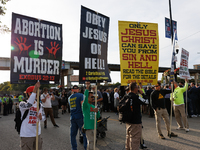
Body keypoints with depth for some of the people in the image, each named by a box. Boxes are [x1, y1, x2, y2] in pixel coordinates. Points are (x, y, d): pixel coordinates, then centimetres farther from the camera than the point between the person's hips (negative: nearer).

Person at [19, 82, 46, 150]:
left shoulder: (39, 104, 6)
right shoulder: (22, 104, -11)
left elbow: (44, 117, 9)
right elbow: (28, 105, -34)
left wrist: (41, 118, -16)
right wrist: (35, 90, -36)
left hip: (37, 134, 5)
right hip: (26, 135, -5)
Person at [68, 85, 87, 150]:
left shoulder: (69, 97, 14)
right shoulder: (80, 95, -4)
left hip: (72, 117, 5)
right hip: (80, 117, -5)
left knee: (73, 134, 10)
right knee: (85, 133, 3)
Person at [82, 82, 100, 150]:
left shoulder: (93, 106, 13)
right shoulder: (85, 105, -7)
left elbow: (98, 116, 13)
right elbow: (85, 98, -28)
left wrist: (97, 111, -9)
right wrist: (87, 88, -36)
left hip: (93, 126, 7)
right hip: (88, 126, -7)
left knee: (91, 141, 16)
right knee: (91, 141, -8)